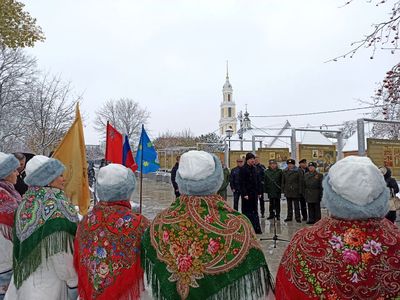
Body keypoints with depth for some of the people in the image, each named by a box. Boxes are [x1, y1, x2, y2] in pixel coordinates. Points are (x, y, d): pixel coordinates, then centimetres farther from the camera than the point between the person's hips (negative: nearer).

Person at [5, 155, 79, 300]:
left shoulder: (26, 201, -1)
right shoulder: (57, 205, -24)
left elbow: (19, 242, 9)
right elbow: (61, 253, -23)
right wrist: (73, 280, -10)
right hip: (47, 283, -7)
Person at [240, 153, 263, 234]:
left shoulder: (254, 169, 12)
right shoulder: (243, 169, -9)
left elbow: (257, 181, 15)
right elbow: (242, 183, -13)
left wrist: (259, 192, 10)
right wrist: (244, 194, -18)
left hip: (254, 194, 7)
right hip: (247, 194, -7)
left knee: (255, 212, 9)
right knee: (247, 212, 2)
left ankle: (256, 228, 14)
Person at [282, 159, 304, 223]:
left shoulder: (298, 171, -4)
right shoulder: (285, 172, 9)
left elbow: (300, 182, -5)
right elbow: (283, 181, 14)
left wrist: (300, 191, -9)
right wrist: (283, 189, 7)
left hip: (295, 191, -4)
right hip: (288, 191, 4)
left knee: (296, 205, 0)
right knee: (289, 205, 12)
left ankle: (298, 218, 8)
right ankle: (289, 217, 21)